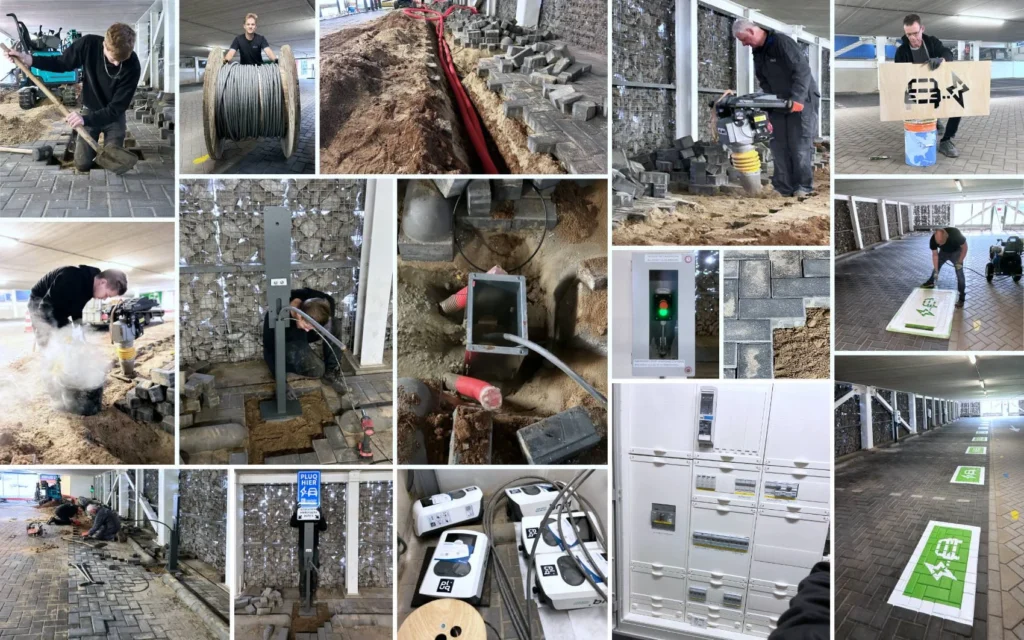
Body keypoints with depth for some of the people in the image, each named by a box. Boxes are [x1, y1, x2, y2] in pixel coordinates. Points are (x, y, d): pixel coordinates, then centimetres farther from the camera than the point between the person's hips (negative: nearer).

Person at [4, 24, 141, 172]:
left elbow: (117, 107, -27)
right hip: (89, 110, 2)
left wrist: (86, 119, -40)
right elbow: (62, 63, -4)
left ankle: (122, 132, 22)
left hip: (114, 115, -2)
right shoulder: (89, 43, -23)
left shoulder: (133, 66, -30)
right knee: (82, 164, -3)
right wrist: (30, 60, -16)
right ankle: (78, 137, 30)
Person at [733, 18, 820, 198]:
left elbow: (803, 70, -22)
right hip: (779, 103, 8)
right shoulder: (757, 52, 8)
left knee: (800, 145, -8)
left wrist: (796, 98, -28)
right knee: (778, 145, 3)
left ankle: (804, 186, 0)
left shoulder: (782, 42, -18)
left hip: (802, 100, -8)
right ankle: (783, 188, 6)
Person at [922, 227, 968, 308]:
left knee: (959, 274, -8)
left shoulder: (955, 234, -42)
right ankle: (931, 283, 45)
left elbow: (964, 247, -24)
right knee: (935, 266, 18)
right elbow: (935, 255, -19)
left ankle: (961, 298, -1)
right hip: (943, 252, 3)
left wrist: (960, 262, -24)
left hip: (956, 252, -3)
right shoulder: (933, 240, -32)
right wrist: (936, 271, -20)